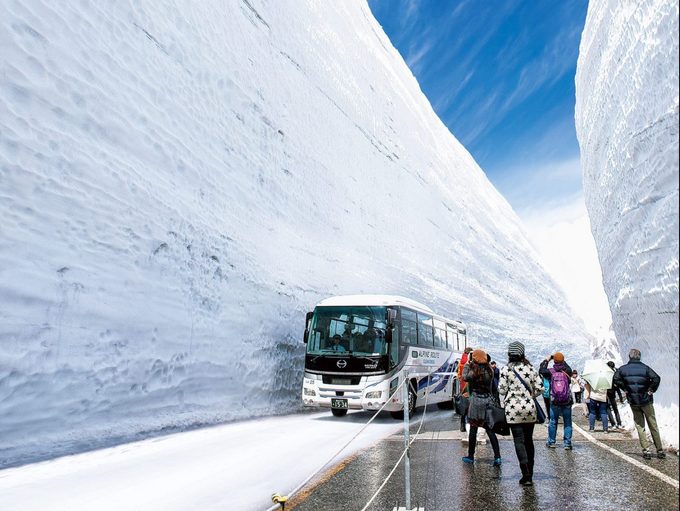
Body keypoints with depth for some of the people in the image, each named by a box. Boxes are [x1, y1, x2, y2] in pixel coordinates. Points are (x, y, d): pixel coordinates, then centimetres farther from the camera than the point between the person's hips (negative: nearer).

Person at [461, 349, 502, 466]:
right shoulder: (489, 369, 3)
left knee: (473, 429, 5)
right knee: (490, 429, 9)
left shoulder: (475, 369, -13)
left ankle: (470, 456, 14)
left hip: (477, 400, -5)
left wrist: (467, 364, -2)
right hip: (488, 400, 5)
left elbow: (465, 377, -13)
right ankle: (497, 456, 2)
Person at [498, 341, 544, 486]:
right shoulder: (531, 368, 3)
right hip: (529, 408, 4)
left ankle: (526, 475, -9)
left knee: (519, 440, -1)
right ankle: (530, 472, 25)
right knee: (529, 440, 15)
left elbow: (502, 390, -8)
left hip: (513, 409, -4)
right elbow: (540, 388, 2)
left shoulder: (506, 369, -8)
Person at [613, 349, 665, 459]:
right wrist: (651, 390, -6)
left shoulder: (623, 369, -2)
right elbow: (656, 378, -18)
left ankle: (646, 450, 4)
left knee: (640, 426, 9)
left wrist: (625, 389, 2)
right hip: (646, 400, -1)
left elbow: (616, 380, -7)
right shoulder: (645, 368, -7)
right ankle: (660, 450, 15)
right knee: (653, 426, 10)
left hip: (633, 401, 1)